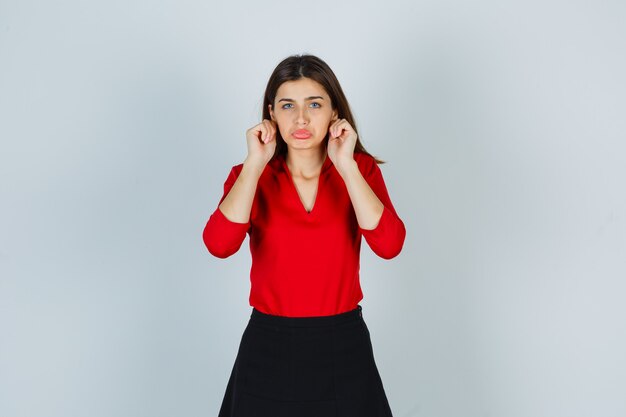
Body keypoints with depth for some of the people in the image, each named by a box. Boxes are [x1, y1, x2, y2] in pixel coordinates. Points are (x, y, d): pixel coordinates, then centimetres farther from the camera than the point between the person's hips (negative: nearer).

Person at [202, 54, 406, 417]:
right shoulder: (250, 175, -3)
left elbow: (389, 244, -19)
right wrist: (255, 165, -18)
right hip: (269, 349, 0)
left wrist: (346, 165, -19)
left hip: (344, 348, 0)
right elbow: (219, 245, -20)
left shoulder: (360, 169, -2)